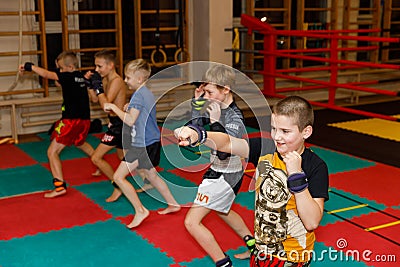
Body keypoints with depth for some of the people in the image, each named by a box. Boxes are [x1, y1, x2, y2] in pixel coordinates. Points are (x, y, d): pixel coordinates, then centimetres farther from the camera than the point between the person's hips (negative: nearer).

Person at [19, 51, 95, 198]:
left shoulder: (69, 76, -12)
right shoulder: (82, 77, 10)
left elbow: (46, 74, -20)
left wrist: (30, 66, -10)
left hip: (71, 120, -9)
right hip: (85, 119, 9)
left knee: (52, 152, -5)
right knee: (80, 143, 37)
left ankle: (60, 186, -16)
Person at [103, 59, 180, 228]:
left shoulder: (139, 95, -16)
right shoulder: (147, 93, 13)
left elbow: (130, 120, -22)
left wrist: (113, 107, -13)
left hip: (143, 144, -10)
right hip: (152, 141, 10)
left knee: (118, 177, -6)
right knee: (150, 175, 26)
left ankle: (140, 210, -4)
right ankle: (173, 204, 36)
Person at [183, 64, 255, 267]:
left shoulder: (234, 117, -26)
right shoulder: (217, 107, -2)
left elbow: (223, 153, -34)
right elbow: (195, 126, 10)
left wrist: (215, 121, -35)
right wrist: (197, 101, -3)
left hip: (225, 177, -10)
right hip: (218, 172, 10)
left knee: (191, 222, -10)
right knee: (222, 211, 33)